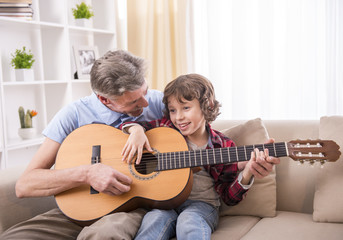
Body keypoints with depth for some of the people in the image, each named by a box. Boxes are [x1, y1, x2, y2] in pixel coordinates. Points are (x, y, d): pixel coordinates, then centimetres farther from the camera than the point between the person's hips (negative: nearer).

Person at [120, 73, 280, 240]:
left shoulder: (223, 147, -1)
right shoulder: (166, 128, 6)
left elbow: (229, 197, 0)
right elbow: (127, 125, 13)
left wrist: (247, 173, -19)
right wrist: (136, 130, -10)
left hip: (202, 204, -2)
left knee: (188, 222, -35)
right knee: (154, 220, -31)